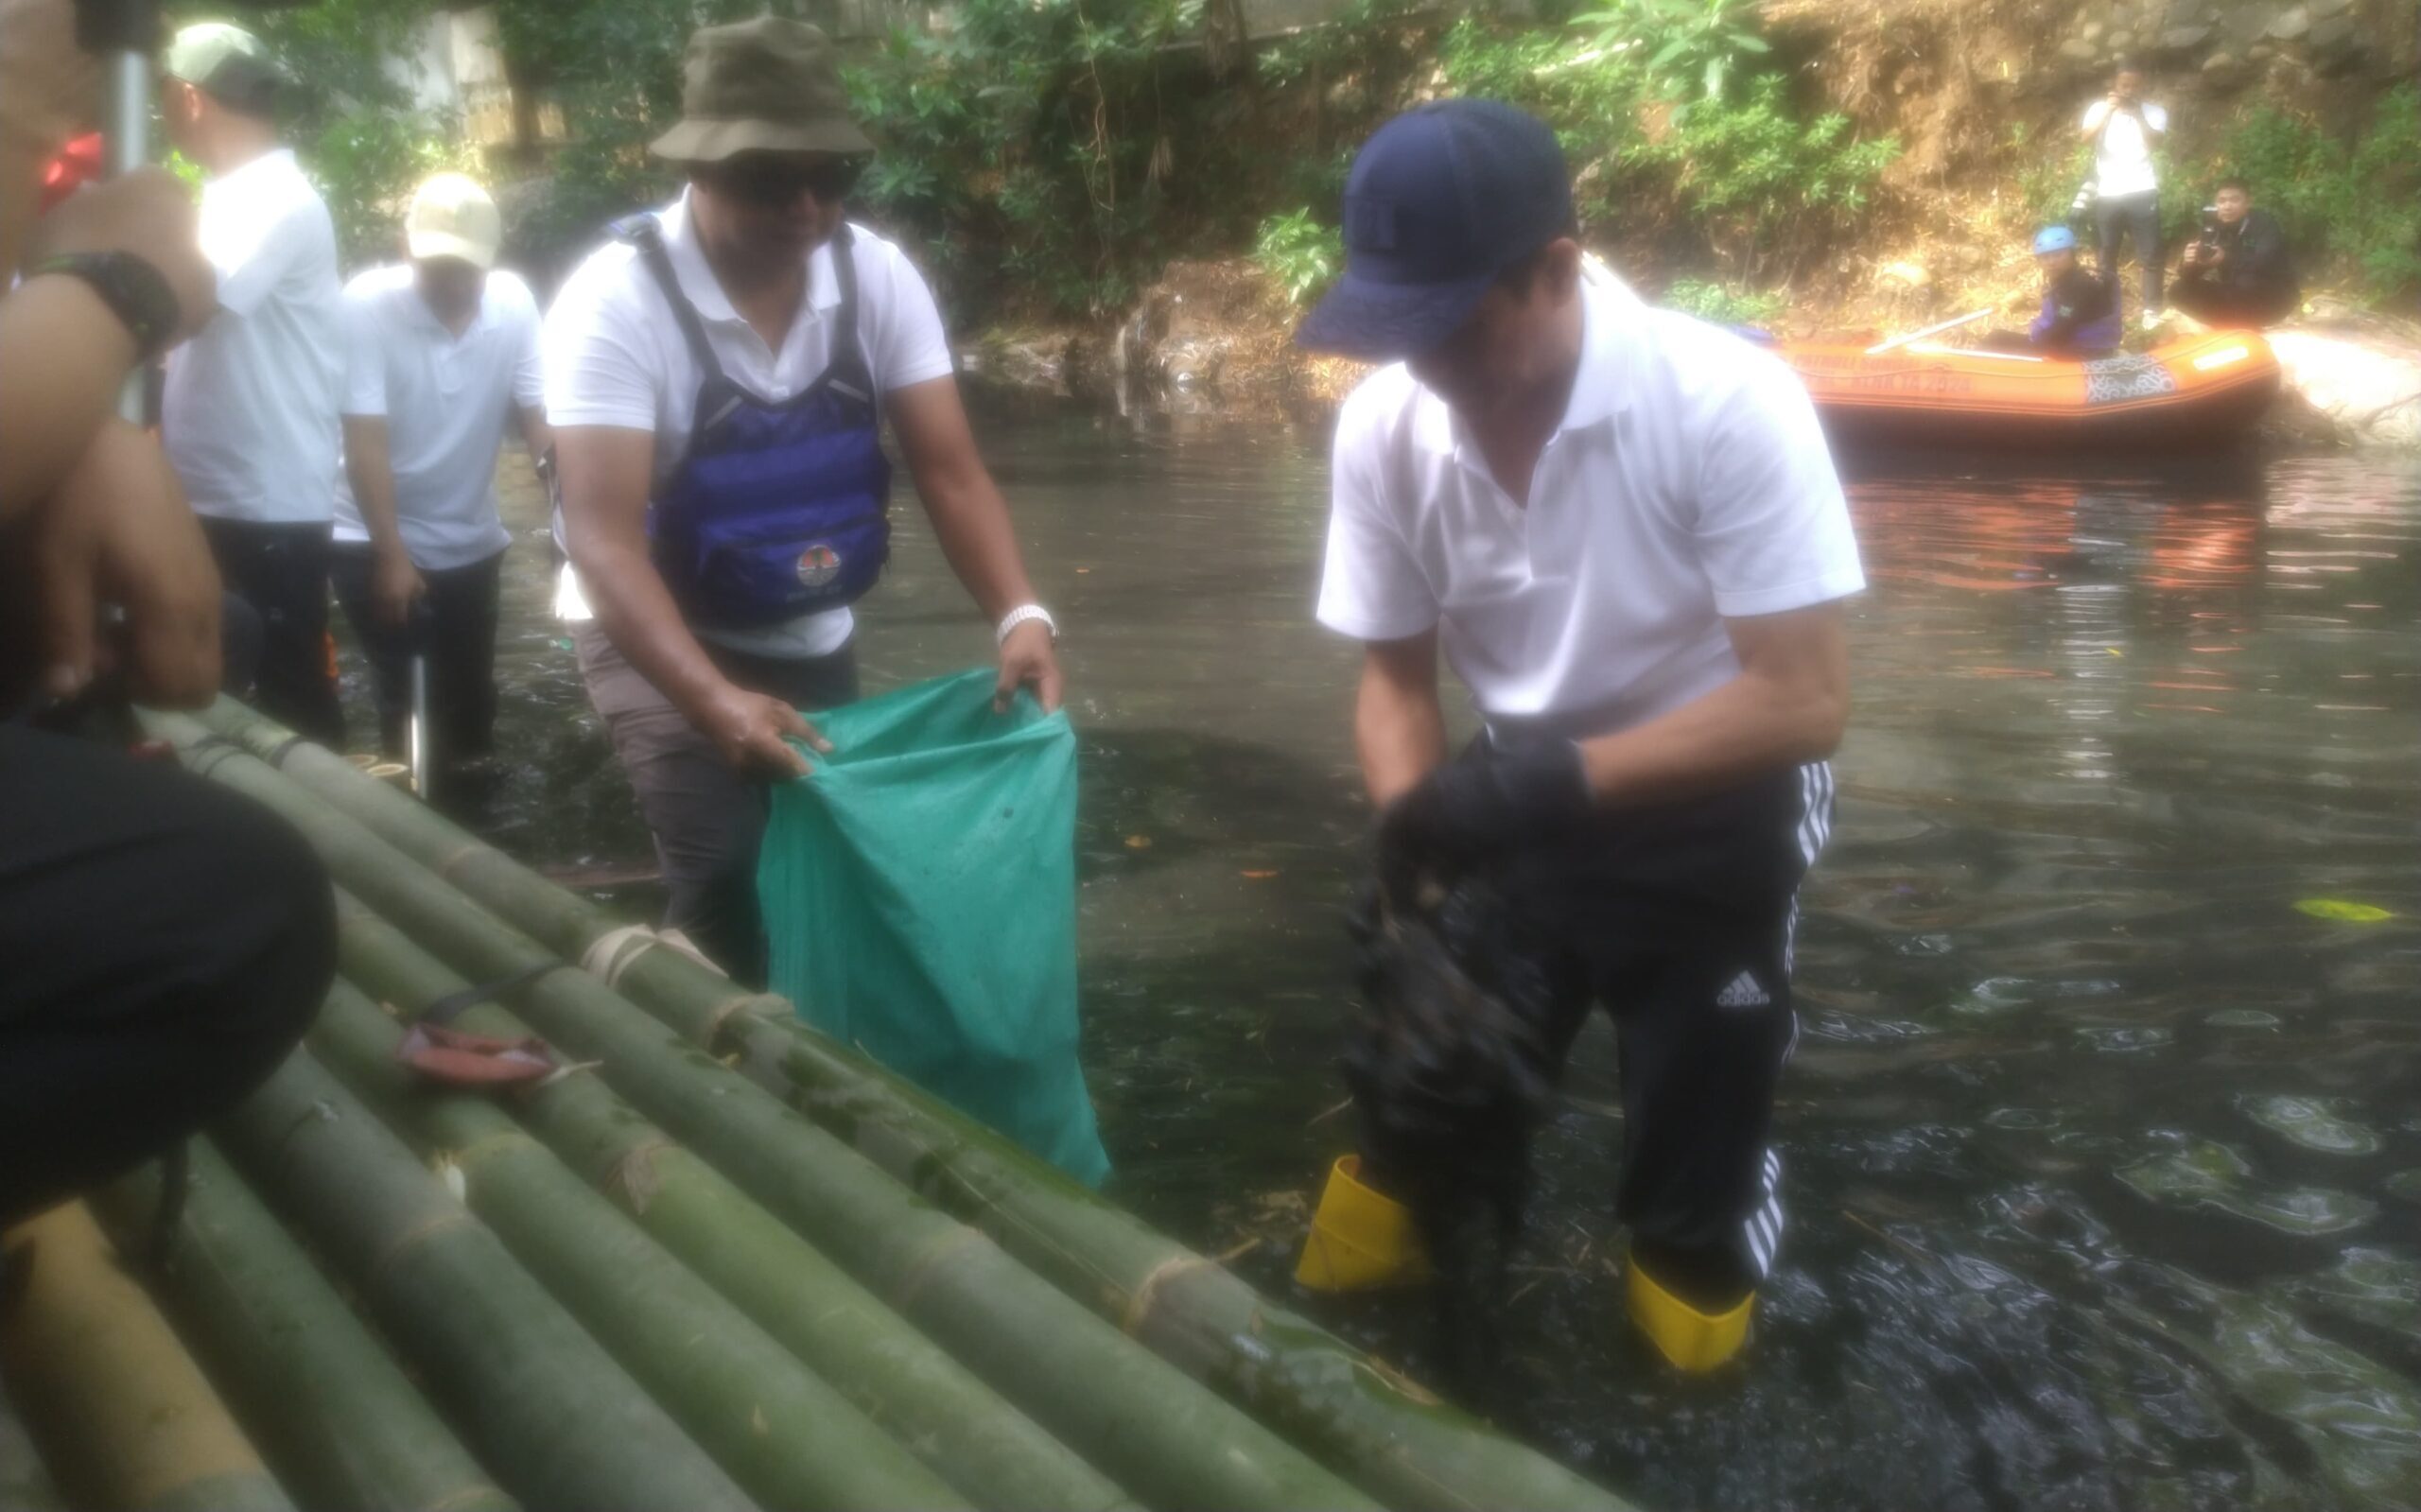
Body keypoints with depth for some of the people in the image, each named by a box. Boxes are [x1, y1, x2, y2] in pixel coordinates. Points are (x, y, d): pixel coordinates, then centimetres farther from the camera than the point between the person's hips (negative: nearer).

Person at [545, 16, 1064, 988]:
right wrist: (715, 701, -47)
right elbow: (604, 538, -32)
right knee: (730, 875, -21)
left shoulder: (878, 277, -13)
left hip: (812, 638, 5)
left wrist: (1018, 616, -34)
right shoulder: (618, 303, -25)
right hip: (659, 635, -4)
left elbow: (948, 468, -15)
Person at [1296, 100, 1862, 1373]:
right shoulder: (1383, 427, -14)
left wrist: (1556, 778, -32)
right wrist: (1415, 838, -19)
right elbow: (1395, 675, -2)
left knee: (1691, 1179, 6)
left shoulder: (1724, 404, -26)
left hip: (1713, 814, -3)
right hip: (1521, 805, 4)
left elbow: (1804, 702, -25)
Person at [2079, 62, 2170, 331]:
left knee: (2150, 254, -4)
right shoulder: (2099, 109, 6)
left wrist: (2138, 115, -21)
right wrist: (2107, 110, -22)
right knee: (2107, 255, 9)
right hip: (2107, 194, 1)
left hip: (2142, 192, -1)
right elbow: (2087, 137, -11)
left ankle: (2151, 310, 1)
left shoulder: (2154, 112, 4)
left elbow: (2154, 142, -12)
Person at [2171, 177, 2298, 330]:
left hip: (2274, 296, -5)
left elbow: (2264, 262, -33)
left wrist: (2226, 259, -49)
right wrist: (2191, 263, -31)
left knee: (2247, 282, -38)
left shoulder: (2265, 223, -14)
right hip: (2234, 296, 5)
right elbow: (2188, 276, -6)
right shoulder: (2213, 227, -1)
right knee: (2181, 290, -12)